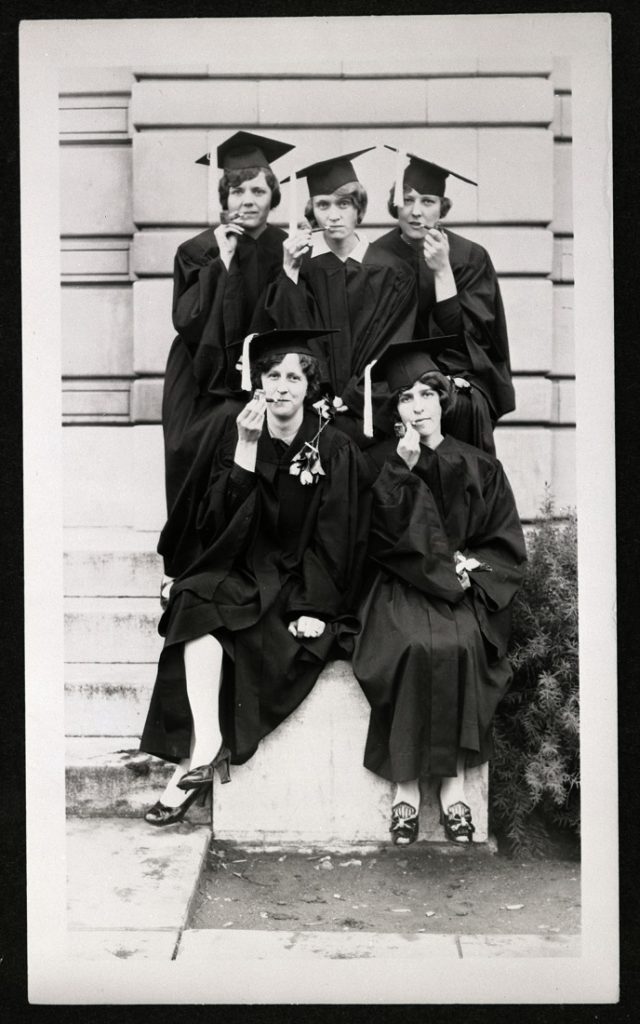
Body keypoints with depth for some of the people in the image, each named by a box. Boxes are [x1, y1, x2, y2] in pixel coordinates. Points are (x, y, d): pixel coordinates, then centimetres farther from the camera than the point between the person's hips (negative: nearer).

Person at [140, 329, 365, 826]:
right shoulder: (237, 441, 8)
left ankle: (203, 754, -16)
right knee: (195, 602, -27)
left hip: (306, 585, -3)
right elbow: (215, 521, -5)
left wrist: (314, 608, -18)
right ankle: (205, 750, -29)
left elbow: (335, 539, -6)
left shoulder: (334, 449, -1)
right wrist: (246, 450, -14)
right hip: (246, 575, 3)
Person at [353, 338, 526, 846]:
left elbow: (508, 548, 8)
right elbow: (381, 538, -6)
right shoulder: (380, 463, 9)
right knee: (414, 646, -33)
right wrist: (401, 470, -13)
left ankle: (455, 783, -22)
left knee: (458, 644, -32)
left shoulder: (480, 468, 11)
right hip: (401, 589, -1)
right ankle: (406, 785, -23)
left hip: (464, 592, 1)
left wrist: (470, 568, -10)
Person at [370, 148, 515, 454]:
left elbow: (463, 335, -10)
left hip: (456, 377, 0)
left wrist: (442, 271, -18)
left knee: (462, 405, -31)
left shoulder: (470, 257, -2)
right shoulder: (377, 256, 1)